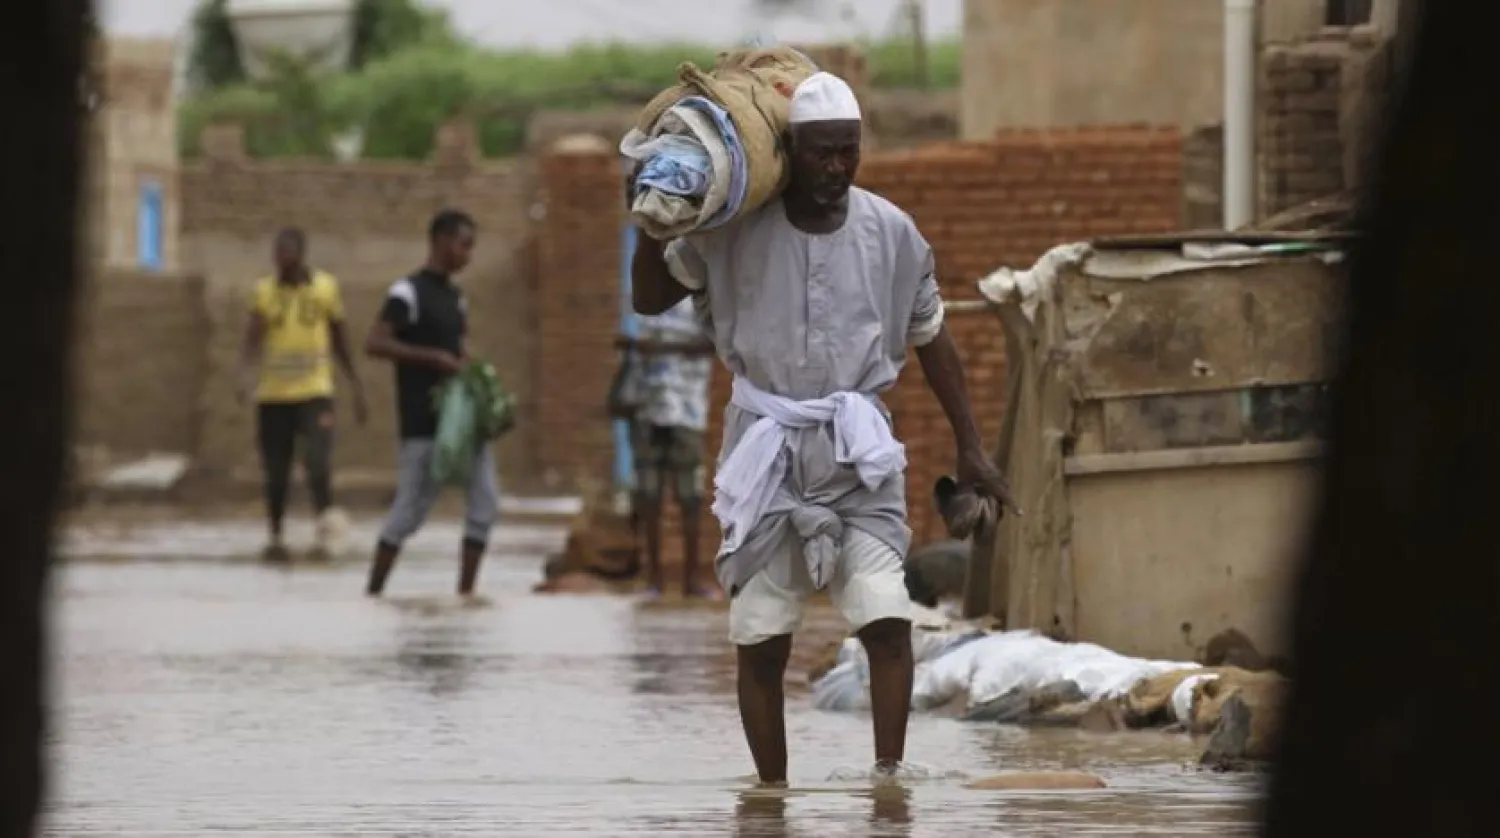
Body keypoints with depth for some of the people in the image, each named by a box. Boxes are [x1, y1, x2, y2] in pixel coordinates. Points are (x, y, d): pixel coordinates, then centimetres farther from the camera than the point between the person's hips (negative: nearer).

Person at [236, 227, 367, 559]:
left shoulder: (326, 287, 3)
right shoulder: (264, 290, 2)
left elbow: (340, 342, 12)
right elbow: (252, 340, -8)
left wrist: (356, 388, 12)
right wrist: (246, 375, -27)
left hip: (314, 391, -1)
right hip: (273, 394, 1)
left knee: (318, 460, -21)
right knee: (275, 472, 6)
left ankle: (326, 518, -11)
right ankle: (275, 536, 19)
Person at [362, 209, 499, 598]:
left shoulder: (455, 295, 15)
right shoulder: (408, 293, -10)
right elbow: (375, 344, -18)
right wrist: (435, 358, -22)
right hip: (425, 421, -8)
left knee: (486, 503, 0)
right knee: (411, 509, -3)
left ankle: (465, 592, 4)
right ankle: (373, 593, 8)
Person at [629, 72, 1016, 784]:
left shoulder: (891, 232, 0)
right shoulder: (733, 229, -4)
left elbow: (930, 339, 12)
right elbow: (650, 299, 7)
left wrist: (970, 448, 11)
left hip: (857, 452, 0)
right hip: (765, 447, 0)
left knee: (887, 617, -17)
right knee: (760, 638, 0)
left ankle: (888, 776, -16)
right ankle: (771, 795, 8)